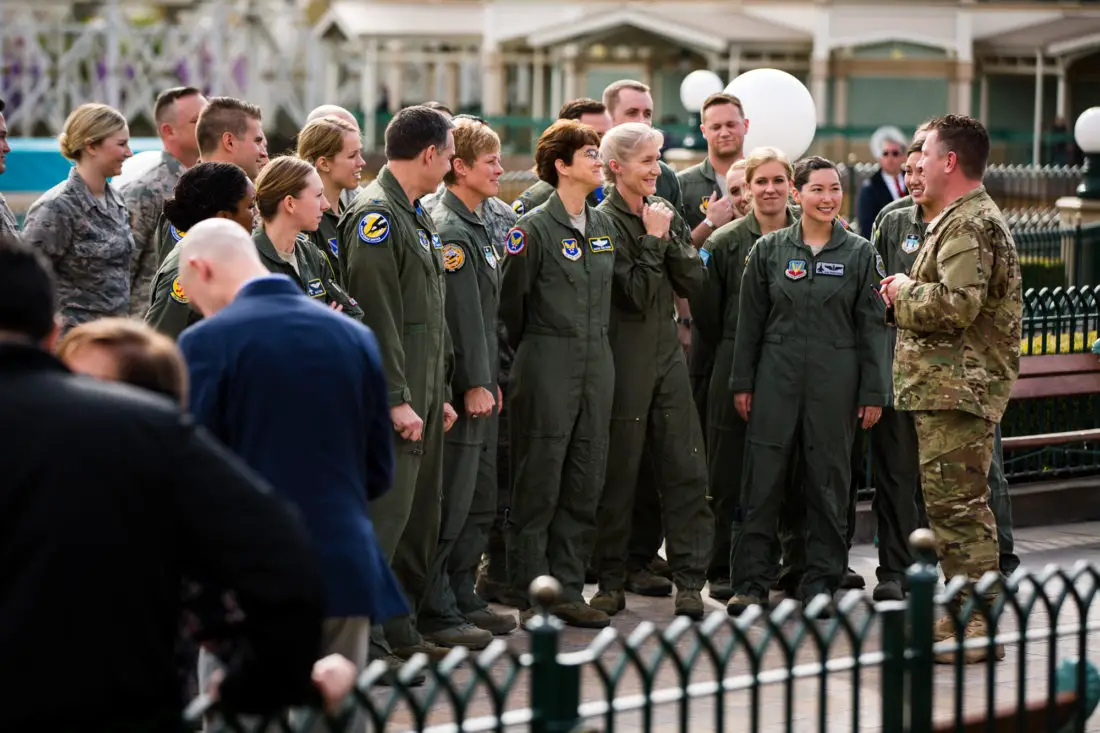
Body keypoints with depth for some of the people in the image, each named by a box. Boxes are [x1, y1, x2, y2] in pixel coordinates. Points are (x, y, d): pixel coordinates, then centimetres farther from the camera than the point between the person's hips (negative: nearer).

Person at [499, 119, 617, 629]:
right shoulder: (535, 227, -9)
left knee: (585, 484, 7)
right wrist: (531, 352, 4)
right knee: (539, 484, -2)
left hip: (597, 366, 7)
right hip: (548, 370, -7)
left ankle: (568, 591, 14)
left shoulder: (603, 225, 13)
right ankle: (531, 597, 4)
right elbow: (509, 300, -5)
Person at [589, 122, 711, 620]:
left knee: (686, 468, 1)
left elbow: (694, 282, 5)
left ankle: (689, 580, 4)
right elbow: (635, 293, -15)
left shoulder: (666, 214, 12)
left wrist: (669, 239, -7)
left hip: (667, 353, 6)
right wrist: (654, 239, -12)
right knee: (618, 472, 1)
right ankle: (610, 582, 11)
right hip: (624, 358, -6)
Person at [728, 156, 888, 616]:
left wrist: (873, 392, -1)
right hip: (777, 375, 0)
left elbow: (871, 326, 3)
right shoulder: (768, 250, 5)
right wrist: (742, 384, 4)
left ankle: (821, 581, 13)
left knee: (828, 479, 4)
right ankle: (749, 582, 5)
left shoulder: (860, 254, 3)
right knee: (763, 478, -1)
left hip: (835, 380, 0)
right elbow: (750, 320, 8)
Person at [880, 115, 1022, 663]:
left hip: (958, 389, -11)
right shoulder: (964, 219, 21)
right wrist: (908, 294, 13)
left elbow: (957, 305, -27)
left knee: (958, 505, -10)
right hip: (947, 386, 11)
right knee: (952, 503, 15)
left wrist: (905, 293, -10)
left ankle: (980, 627, -9)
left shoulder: (971, 225, -14)